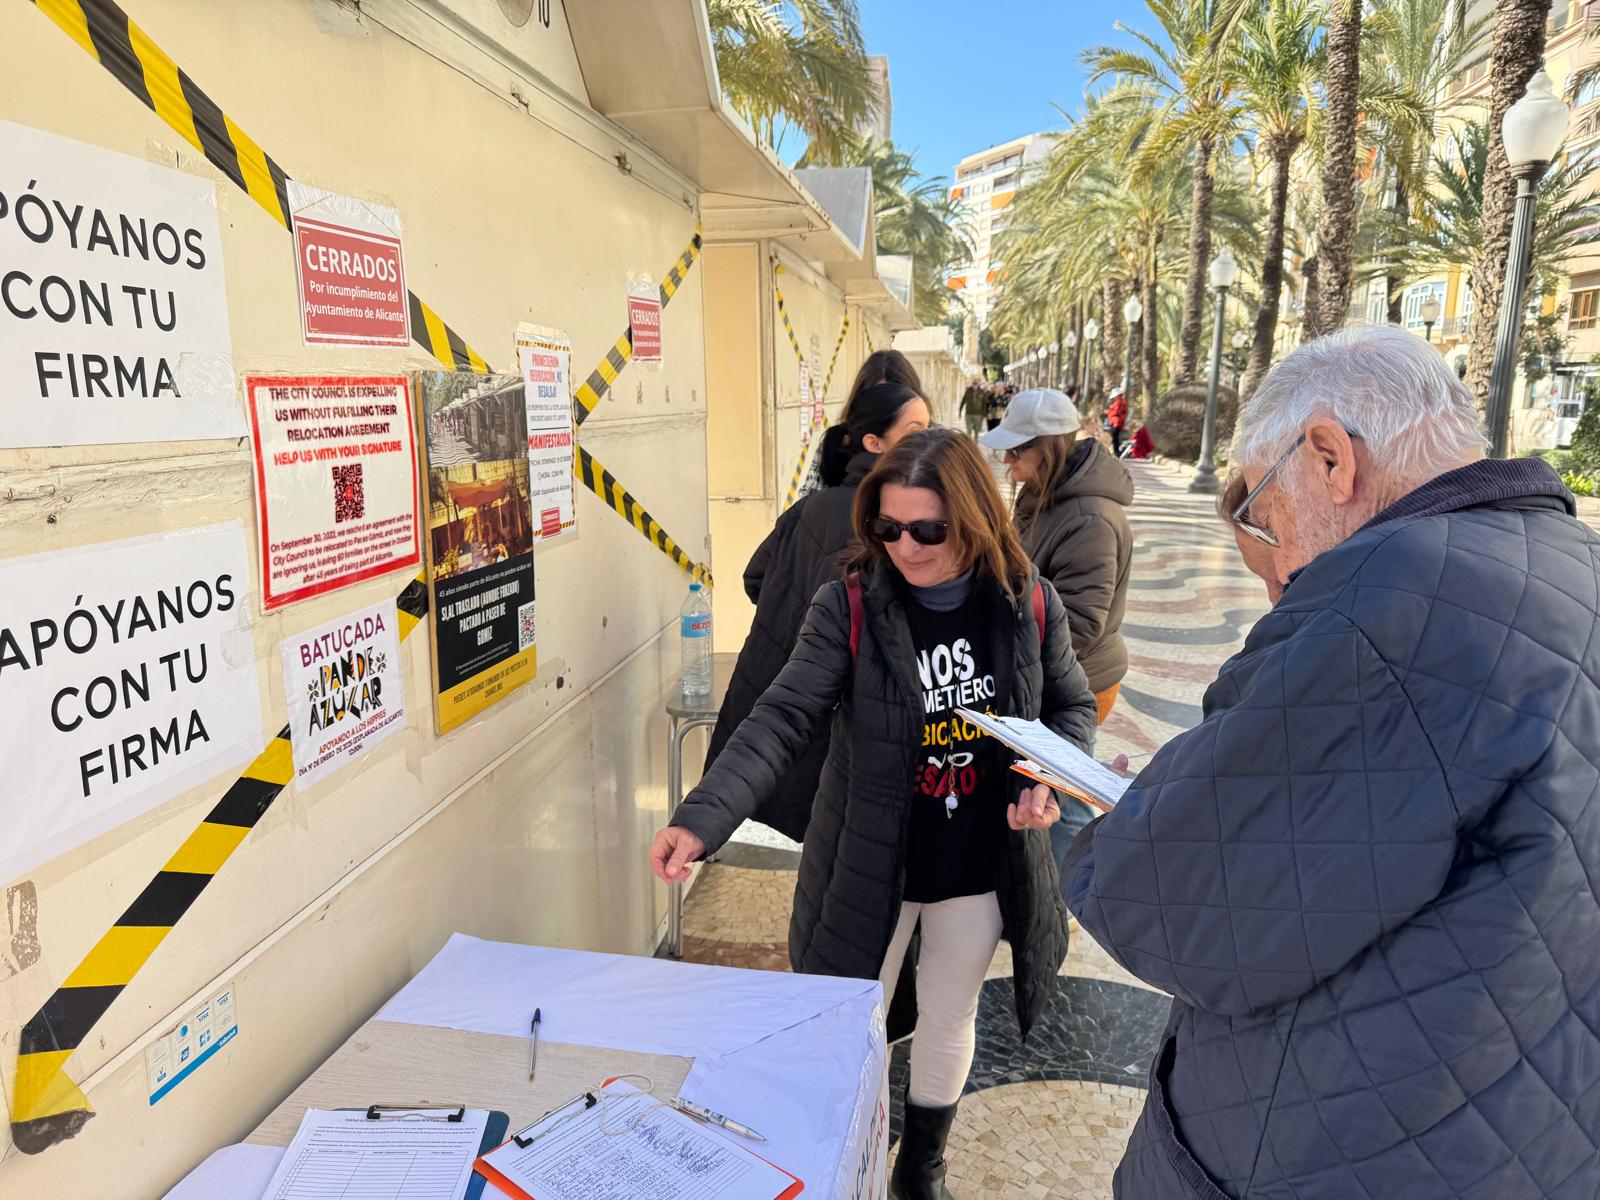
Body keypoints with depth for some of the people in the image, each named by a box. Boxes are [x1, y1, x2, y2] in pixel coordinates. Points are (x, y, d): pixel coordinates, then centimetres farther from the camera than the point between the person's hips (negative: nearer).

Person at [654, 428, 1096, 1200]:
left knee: (949, 1019, 22)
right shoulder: (849, 609, -18)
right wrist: (702, 821, -37)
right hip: (870, 867, -2)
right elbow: (782, 721, -24)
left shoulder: (1027, 603, -10)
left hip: (980, 866, 2)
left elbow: (1073, 706, 5)